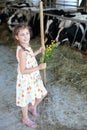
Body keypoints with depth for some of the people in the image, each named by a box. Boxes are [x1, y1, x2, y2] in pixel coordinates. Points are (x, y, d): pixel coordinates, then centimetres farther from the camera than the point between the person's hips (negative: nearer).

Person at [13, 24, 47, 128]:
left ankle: (33, 107, 51)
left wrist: (38, 51, 11)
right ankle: (25, 119, 40)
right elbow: (23, 71, -30)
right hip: (26, 80, -8)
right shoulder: (22, 51, -32)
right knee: (26, 99, 15)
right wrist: (39, 67, -28)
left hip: (34, 77, 8)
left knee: (42, 93, 23)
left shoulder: (26, 46, -4)